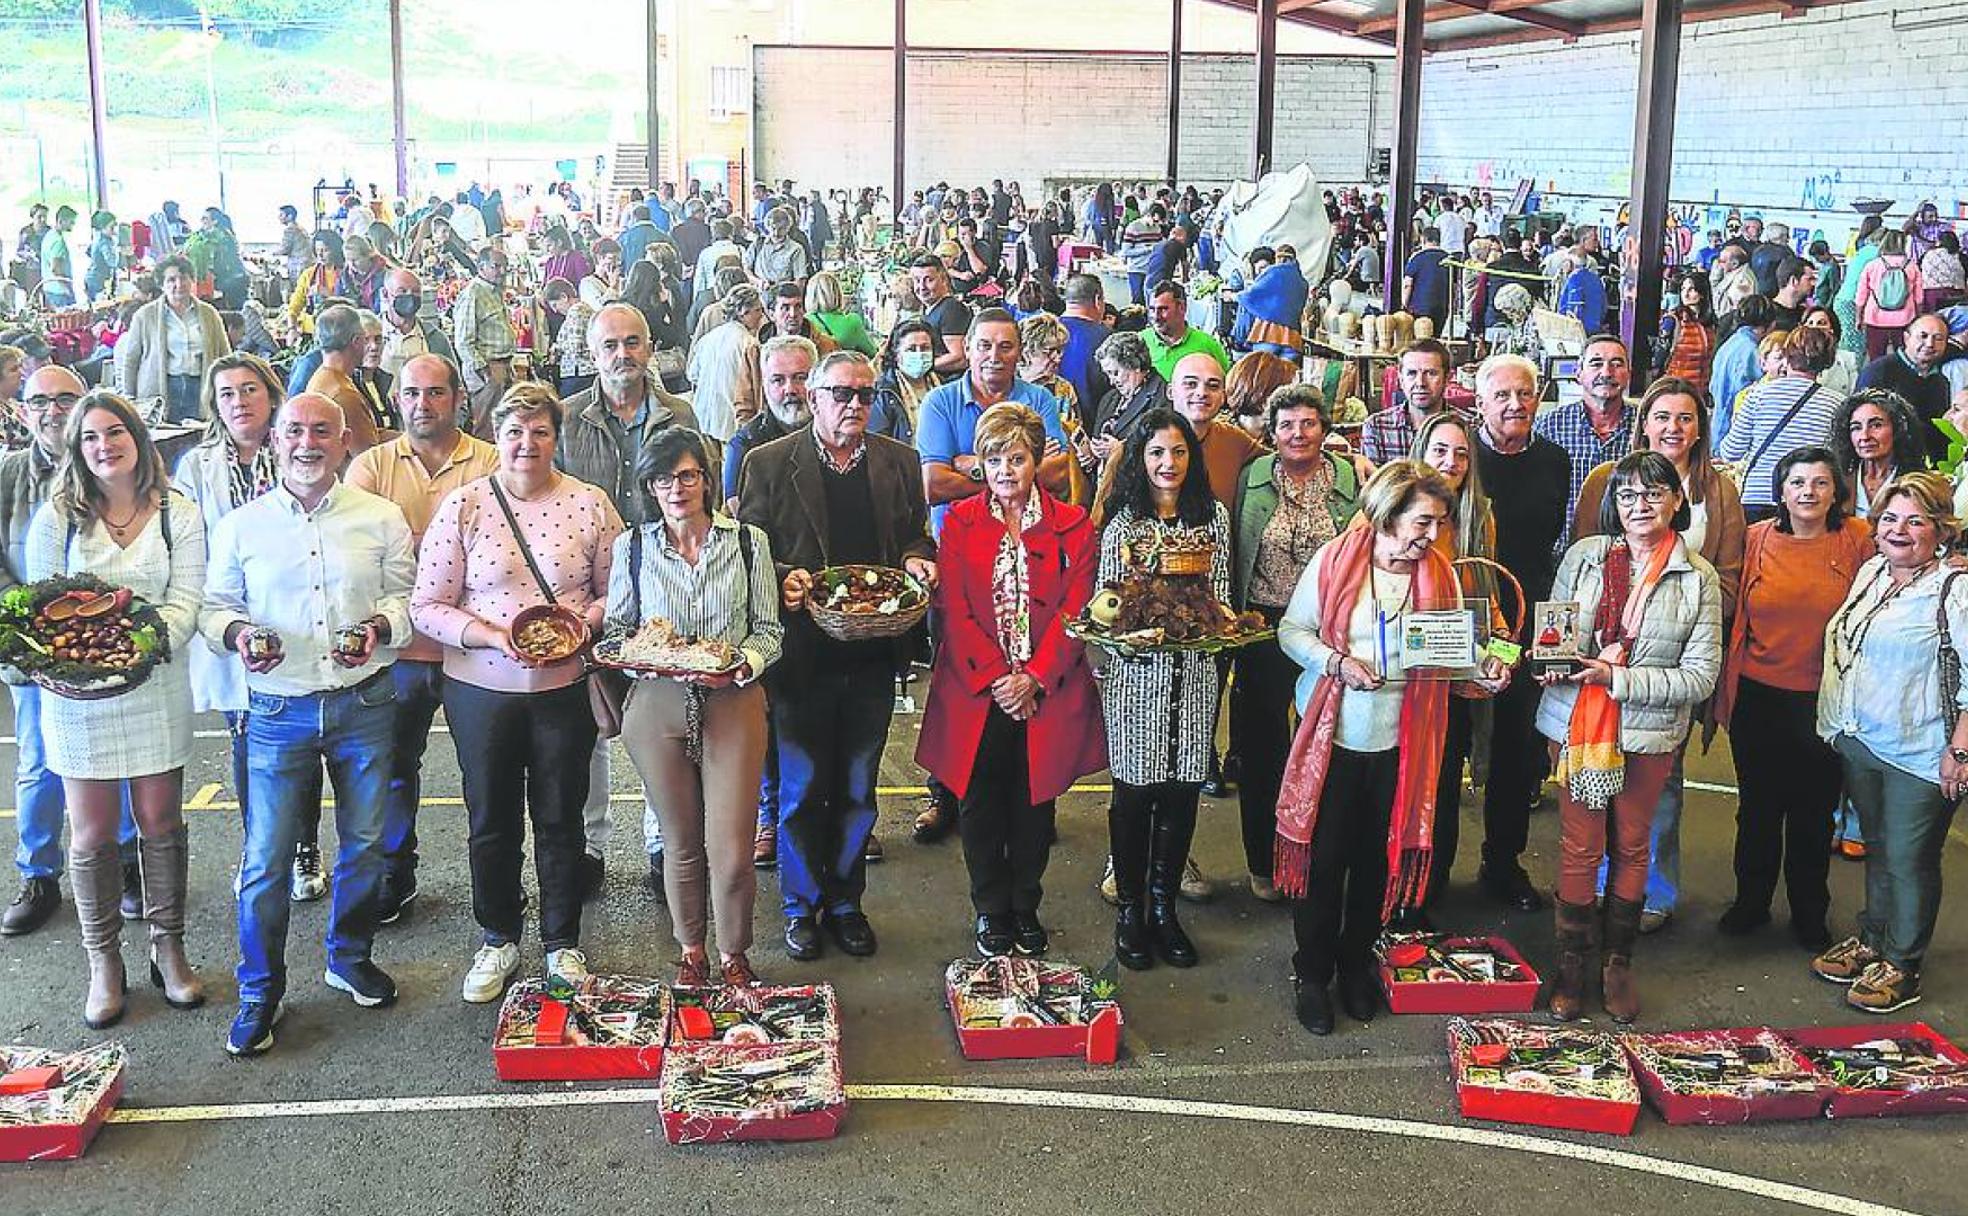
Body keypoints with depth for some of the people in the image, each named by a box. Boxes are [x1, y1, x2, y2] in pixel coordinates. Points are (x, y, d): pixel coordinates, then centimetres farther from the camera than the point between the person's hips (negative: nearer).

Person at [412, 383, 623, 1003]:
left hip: (566, 689, 0)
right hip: (481, 690, 0)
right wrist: (494, 637, -19)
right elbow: (427, 607, -6)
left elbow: (614, 591, 5)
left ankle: (563, 941, 29)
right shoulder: (462, 505, -5)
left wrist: (582, 623, -15)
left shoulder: (590, 504, -2)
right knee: (491, 820, 13)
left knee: (561, 818, 12)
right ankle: (498, 939, 32)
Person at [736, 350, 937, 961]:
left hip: (872, 656, 3)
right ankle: (802, 905, 23)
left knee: (857, 789, 14)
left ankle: (845, 900, 29)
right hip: (802, 653, -3)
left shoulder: (900, 463, 8)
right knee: (802, 789, 8)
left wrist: (915, 561, -5)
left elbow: (916, 537, 17)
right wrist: (782, 578, -18)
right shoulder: (769, 463, -2)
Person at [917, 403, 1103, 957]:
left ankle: (1026, 911, 26)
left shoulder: (1071, 525, 3)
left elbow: (1075, 609, -3)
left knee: (1034, 805, 9)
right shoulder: (961, 521, 3)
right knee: (981, 807, 7)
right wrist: (994, 678, -13)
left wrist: (1034, 679, -13)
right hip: (976, 693, 0)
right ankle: (991, 913, 23)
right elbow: (953, 609, -3)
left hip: (1046, 695, 0)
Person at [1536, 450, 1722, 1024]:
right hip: (1578, 723, 0)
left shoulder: (1698, 578, -4)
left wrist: (1617, 678, -17)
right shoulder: (1584, 556, 0)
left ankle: (1618, 963, 28)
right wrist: (1552, 664, -13)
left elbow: (1701, 676, -8)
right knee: (1580, 848, 4)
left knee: (1631, 847, 12)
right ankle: (1572, 964, 18)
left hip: (1649, 733, 0)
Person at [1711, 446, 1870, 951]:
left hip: (1823, 701, -1)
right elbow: (1736, 616, 6)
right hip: (1759, 698, 1)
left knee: (1814, 813, 11)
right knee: (1757, 807, 13)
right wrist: (1727, 690, 5)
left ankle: (1809, 913, 29)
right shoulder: (1758, 539, -1)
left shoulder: (1857, 539, -5)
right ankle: (1750, 902, 31)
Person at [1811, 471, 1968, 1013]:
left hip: (1922, 754, -7)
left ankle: (1902, 966, 16)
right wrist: (1838, 723, 18)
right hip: (1860, 742, 7)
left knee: (1909, 860, 3)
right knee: (1878, 850, 20)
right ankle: (1870, 941, 34)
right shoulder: (1870, 572, 9)